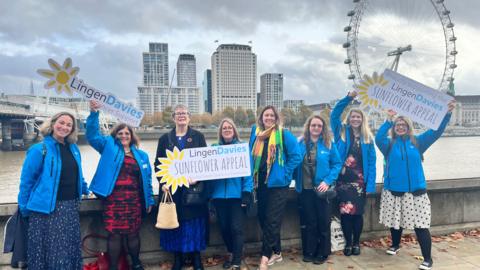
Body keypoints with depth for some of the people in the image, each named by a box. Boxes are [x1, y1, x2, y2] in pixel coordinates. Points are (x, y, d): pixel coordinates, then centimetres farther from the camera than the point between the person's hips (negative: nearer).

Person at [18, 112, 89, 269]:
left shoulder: (73, 149, 7)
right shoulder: (39, 149, -10)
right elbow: (27, 180, -8)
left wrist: (85, 189, 24)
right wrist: (25, 207, -6)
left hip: (70, 207, 6)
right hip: (47, 208, -5)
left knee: (70, 250, 15)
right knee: (48, 250, 3)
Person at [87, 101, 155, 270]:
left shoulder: (141, 155, 14)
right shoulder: (109, 147, 8)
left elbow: (147, 179, 14)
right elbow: (92, 135, -4)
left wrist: (149, 200, 12)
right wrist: (94, 113, -18)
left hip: (134, 200, 2)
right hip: (114, 199, -2)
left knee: (133, 233, 11)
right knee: (114, 234, 1)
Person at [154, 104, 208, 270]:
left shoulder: (198, 137, 6)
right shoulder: (165, 138, 9)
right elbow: (158, 163, 7)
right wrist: (162, 183, -7)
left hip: (194, 187, -1)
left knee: (194, 222, 2)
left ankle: (196, 256, 16)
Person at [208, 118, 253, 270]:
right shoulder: (214, 149, 9)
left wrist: (247, 192, -13)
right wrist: (210, 193, 2)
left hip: (236, 194, -3)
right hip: (219, 194, 4)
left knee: (236, 228, -3)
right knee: (224, 227, 14)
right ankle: (231, 254, 35)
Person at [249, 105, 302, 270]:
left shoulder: (284, 135, -8)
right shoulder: (255, 134, 8)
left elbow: (296, 156, -10)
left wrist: (284, 173, -13)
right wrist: (252, 176, 11)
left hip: (277, 183, -6)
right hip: (261, 183, 6)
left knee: (272, 220, -5)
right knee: (263, 218, 11)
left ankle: (265, 256, 4)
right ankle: (276, 252, 26)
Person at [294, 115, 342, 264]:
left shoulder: (329, 144, -4)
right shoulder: (301, 144, 1)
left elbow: (337, 164, -5)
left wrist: (327, 181, -15)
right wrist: (296, 181, -3)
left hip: (322, 189, -2)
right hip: (305, 190, 2)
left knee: (323, 222, 8)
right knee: (310, 222, 13)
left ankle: (322, 253, 23)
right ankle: (309, 252, 26)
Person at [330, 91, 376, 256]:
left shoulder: (367, 138, 6)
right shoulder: (342, 132, 6)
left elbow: (372, 162, 2)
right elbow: (334, 114, -6)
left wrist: (370, 184, -5)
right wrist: (348, 98, -13)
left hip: (360, 181, 1)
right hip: (343, 180, 0)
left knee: (357, 213, 5)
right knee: (344, 212, 1)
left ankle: (356, 243, 24)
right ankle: (348, 243, 19)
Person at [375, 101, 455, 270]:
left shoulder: (417, 142, 4)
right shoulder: (389, 144, 1)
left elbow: (436, 131, -4)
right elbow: (378, 138, -20)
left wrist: (447, 113, -19)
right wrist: (388, 120, -31)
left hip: (415, 190, 0)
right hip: (394, 190, 1)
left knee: (420, 225, -3)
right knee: (396, 221, 16)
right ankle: (395, 245, 40)